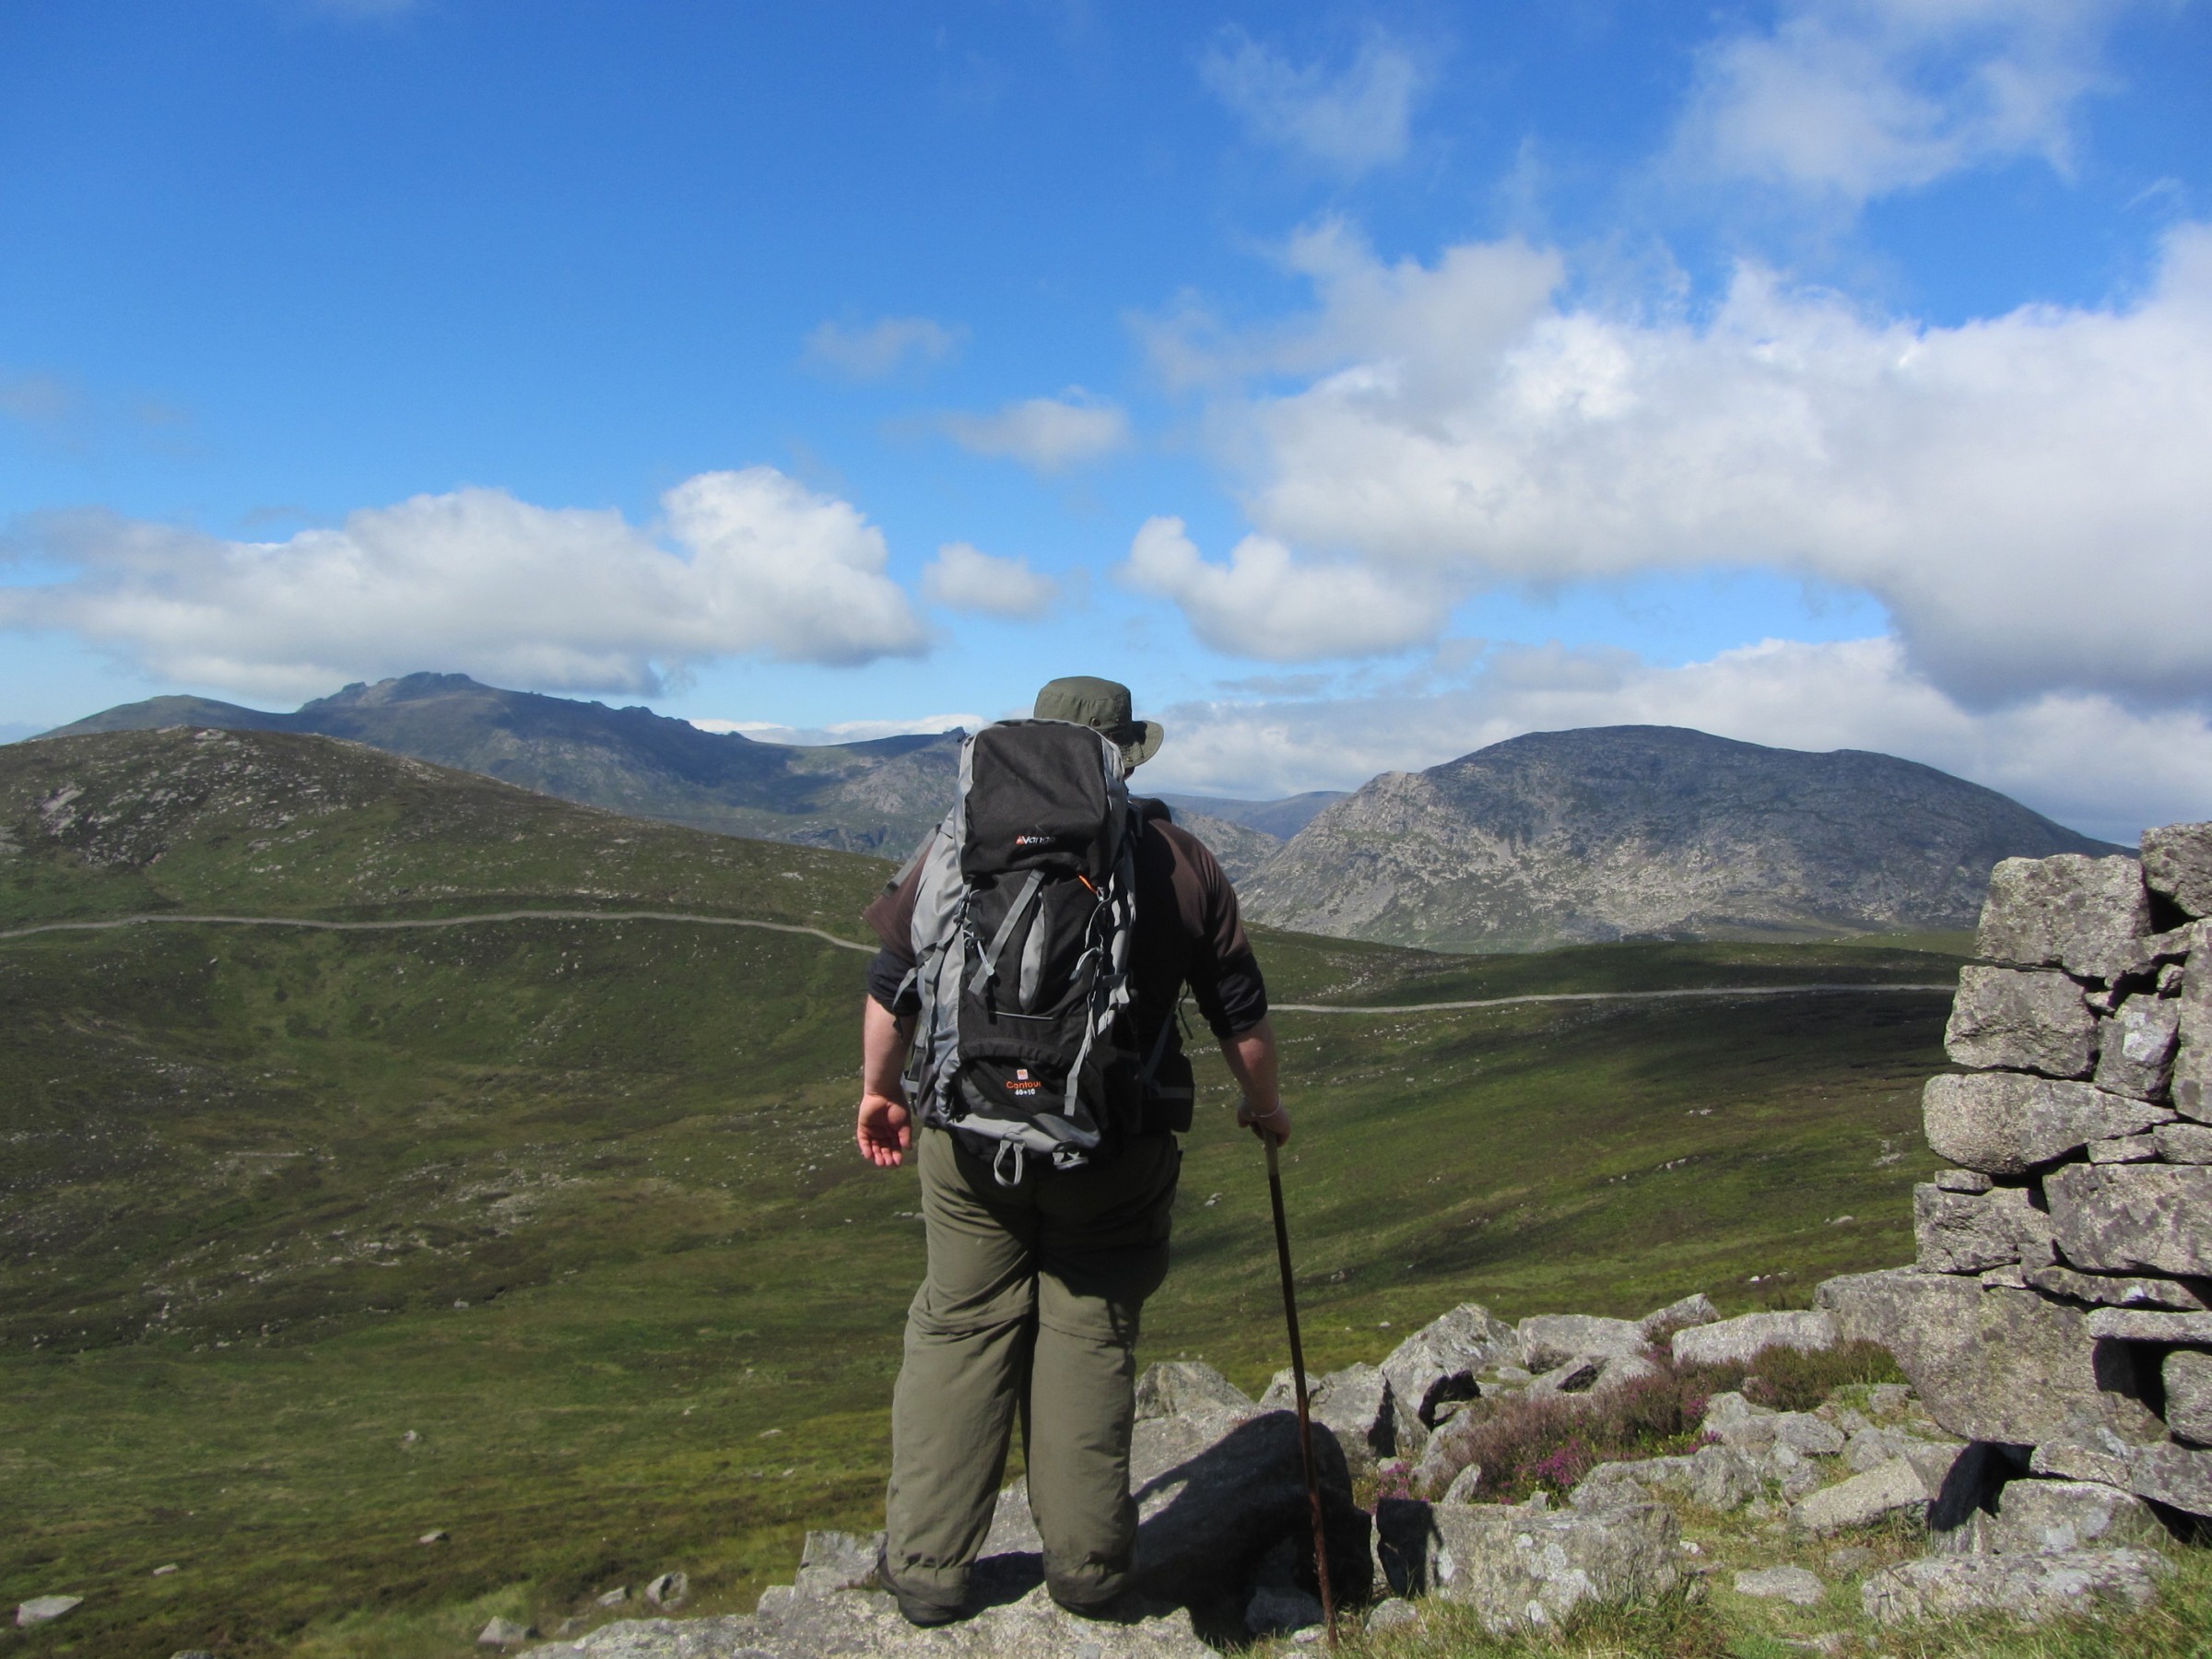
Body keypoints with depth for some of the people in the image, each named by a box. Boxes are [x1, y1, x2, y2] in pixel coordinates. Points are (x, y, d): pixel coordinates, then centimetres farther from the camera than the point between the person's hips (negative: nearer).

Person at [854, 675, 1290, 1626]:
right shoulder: (1180, 860, 0)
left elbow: (891, 989, 6)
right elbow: (1241, 1017, 5)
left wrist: (880, 1090, 22)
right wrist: (1264, 1106, 22)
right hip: (1119, 1153, 0)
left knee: (960, 1330, 12)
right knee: (1090, 1336, 11)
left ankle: (926, 1565, 18)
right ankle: (1086, 1565, 19)